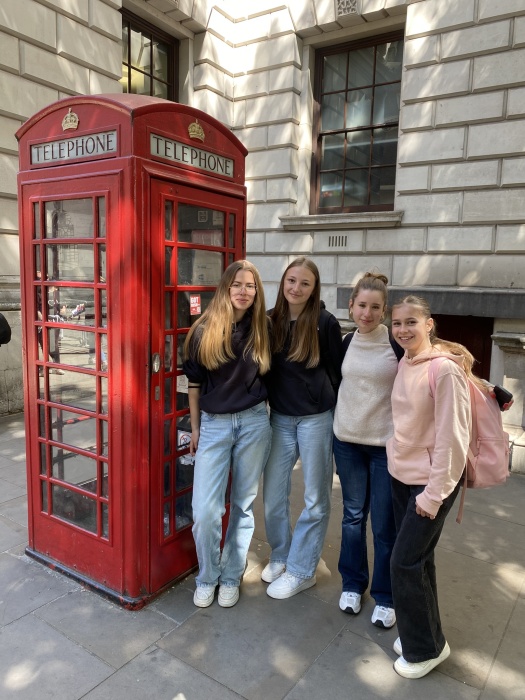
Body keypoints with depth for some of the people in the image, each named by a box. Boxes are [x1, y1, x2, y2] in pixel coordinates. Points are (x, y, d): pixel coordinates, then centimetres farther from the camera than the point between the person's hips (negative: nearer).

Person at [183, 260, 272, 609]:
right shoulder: (204, 330, -5)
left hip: (254, 423, 1)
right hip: (213, 424, -1)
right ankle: (207, 577, 23)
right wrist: (195, 428, 6)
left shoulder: (262, 329, -1)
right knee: (205, 511, -3)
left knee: (243, 505, 12)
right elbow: (194, 382, 3)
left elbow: (268, 377, 9)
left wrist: (266, 414, 8)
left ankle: (232, 576, 30)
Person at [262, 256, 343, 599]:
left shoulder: (325, 323, -8)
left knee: (316, 498, 8)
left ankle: (301, 570, 26)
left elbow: (337, 374, -3)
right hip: (279, 418, 4)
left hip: (317, 419, -3)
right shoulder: (270, 321, 2)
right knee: (273, 495, 11)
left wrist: (338, 418, -2)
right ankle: (281, 556, 34)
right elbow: (264, 369, 9)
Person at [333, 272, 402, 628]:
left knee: (385, 524, 5)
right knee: (353, 515, 15)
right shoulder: (345, 342, 2)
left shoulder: (398, 343, -11)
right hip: (347, 440, 4)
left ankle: (385, 597, 24)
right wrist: (337, 427, 11)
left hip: (386, 443, -3)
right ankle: (352, 584, 33)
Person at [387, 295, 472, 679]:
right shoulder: (405, 364, 3)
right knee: (418, 559, 17)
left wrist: (434, 493, -17)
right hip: (401, 475, 7)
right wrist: (397, 455, 13)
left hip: (430, 482, -7)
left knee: (406, 563, 0)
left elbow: (452, 438, -20)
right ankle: (418, 634, 35)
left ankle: (425, 647, 22)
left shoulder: (445, 370, -21)